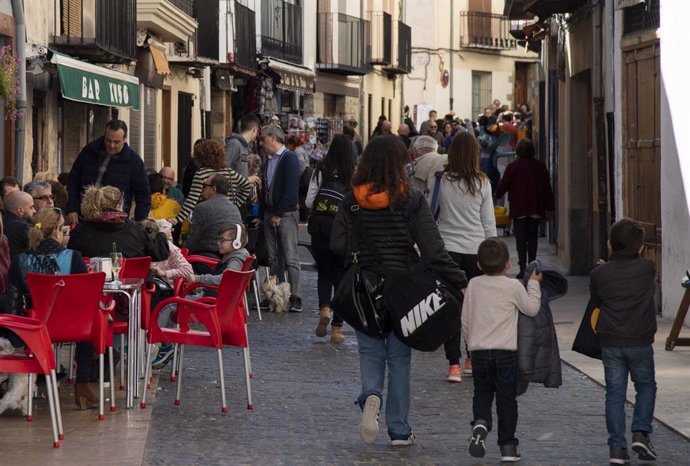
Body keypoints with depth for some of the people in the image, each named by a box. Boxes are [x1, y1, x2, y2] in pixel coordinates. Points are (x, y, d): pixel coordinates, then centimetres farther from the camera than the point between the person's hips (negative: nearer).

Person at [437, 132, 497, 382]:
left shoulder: (442, 181, -5)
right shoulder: (482, 183, -1)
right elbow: (489, 223, 4)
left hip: (447, 247, -1)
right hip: (476, 249, 1)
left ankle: (454, 365, -3)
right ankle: (473, 359, 21)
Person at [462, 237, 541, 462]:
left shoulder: (473, 285, 2)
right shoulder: (513, 286, -7)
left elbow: (465, 319, 7)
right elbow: (532, 308, 6)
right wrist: (534, 283, 16)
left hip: (479, 351, 2)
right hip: (505, 351, -2)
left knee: (482, 393, 15)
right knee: (506, 398, 6)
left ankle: (480, 423, -14)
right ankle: (507, 445, 7)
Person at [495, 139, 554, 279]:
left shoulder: (512, 167, -9)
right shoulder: (540, 166, 1)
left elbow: (503, 186, -3)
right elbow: (547, 188, 3)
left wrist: (497, 195, 20)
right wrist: (548, 208, 11)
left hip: (519, 209, -3)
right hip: (536, 209, 3)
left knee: (520, 240, 1)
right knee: (532, 238, 10)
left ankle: (523, 268, -6)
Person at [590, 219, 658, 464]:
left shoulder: (598, 274, -3)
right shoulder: (647, 269, -4)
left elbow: (596, 303, 8)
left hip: (610, 342, 1)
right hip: (640, 341, -1)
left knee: (615, 393, 7)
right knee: (646, 386, 18)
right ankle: (641, 433, 3)